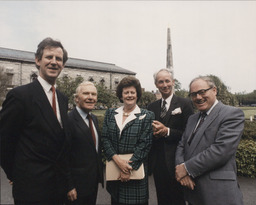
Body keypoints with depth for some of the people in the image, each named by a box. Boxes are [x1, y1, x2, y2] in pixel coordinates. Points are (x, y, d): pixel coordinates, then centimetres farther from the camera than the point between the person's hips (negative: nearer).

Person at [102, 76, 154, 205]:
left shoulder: (147, 116, -3)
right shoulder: (110, 113, 7)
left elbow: (144, 144, -9)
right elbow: (105, 138, 0)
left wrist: (129, 167, -14)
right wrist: (118, 160, -13)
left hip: (136, 169, -3)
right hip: (114, 169, 3)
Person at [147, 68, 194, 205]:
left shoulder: (184, 103, -6)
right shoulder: (152, 107, 9)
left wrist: (167, 131, -20)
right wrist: (153, 133, -11)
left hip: (175, 162, -4)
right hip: (157, 162, 4)